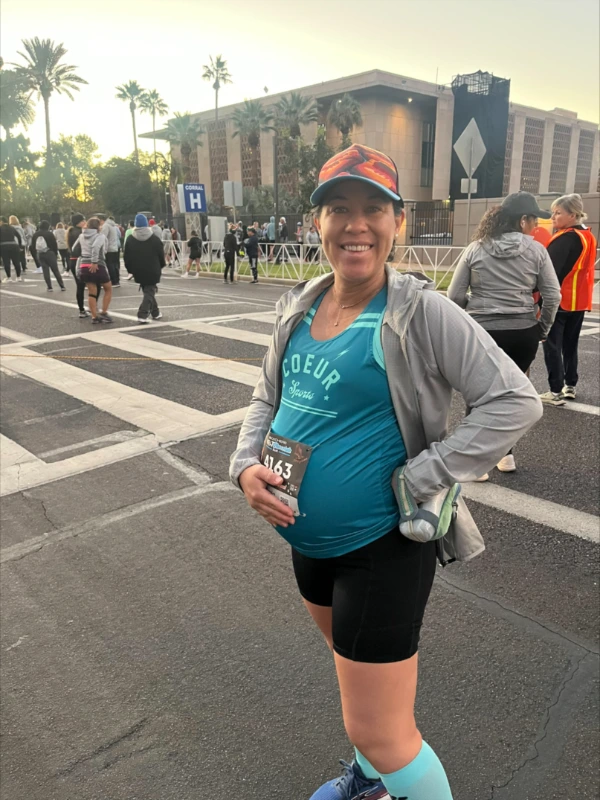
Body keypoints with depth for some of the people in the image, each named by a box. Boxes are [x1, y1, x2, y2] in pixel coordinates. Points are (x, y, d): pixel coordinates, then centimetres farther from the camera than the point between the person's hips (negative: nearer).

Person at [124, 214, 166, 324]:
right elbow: (161, 255, -1)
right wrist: (161, 266, 16)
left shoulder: (130, 240, 1)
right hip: (152, 271, -3)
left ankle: (155, 313, 28)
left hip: (139, 272, 3)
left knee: (148, 291, 19)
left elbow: (126, 257, 2)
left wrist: (130, 269, 13)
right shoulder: (154, 239, -4)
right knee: (150, 292, -1)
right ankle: (142, 315, -16)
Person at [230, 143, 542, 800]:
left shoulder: (422, 313, -18)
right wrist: (248, 464, -9)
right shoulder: (298, 310, 1)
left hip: (383, 546, -7)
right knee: (352, 665, 30)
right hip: (306, 540, 8)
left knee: (379, 734, 2)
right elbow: (267, 398, 10)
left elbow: (516, 402, -19)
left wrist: (420, 480, -22)